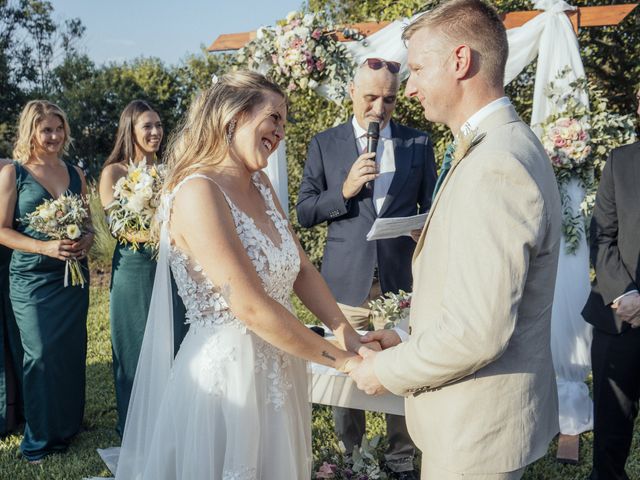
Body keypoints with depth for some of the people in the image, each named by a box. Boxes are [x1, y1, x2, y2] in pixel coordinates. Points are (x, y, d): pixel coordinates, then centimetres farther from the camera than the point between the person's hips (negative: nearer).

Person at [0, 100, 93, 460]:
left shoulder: (75, 173, 8)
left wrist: (87, 241, -8)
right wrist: (45, 247, -19)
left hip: (73, 275, 4)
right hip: (32, 278, -3)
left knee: (72, 349, 7)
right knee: (42, 353, -1)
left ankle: (69, 424, 23)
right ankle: (40, 437, 14)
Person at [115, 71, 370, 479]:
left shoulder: (260, 184, 6)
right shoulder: (198, 192, -20)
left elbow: (302, 270, 5)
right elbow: (251, 307, -24)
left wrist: (351, 338, -7)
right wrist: (340, 359, -16)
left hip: (279, 371, 8)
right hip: (226, 373, -8)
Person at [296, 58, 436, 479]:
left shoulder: (419, 143, 7)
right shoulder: (325, 144, 5)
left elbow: (430, 208, 11)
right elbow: (305, 212, 3)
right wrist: (345, 191, -13)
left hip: (401, 279, 0)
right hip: (346, 281, 0)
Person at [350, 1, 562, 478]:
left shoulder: (495, 169, -26)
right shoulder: (509, 145, 6)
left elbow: (477, 331, -29)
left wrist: (387, 370, -14)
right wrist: (409, 340, 9)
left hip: (476, 425, -9)